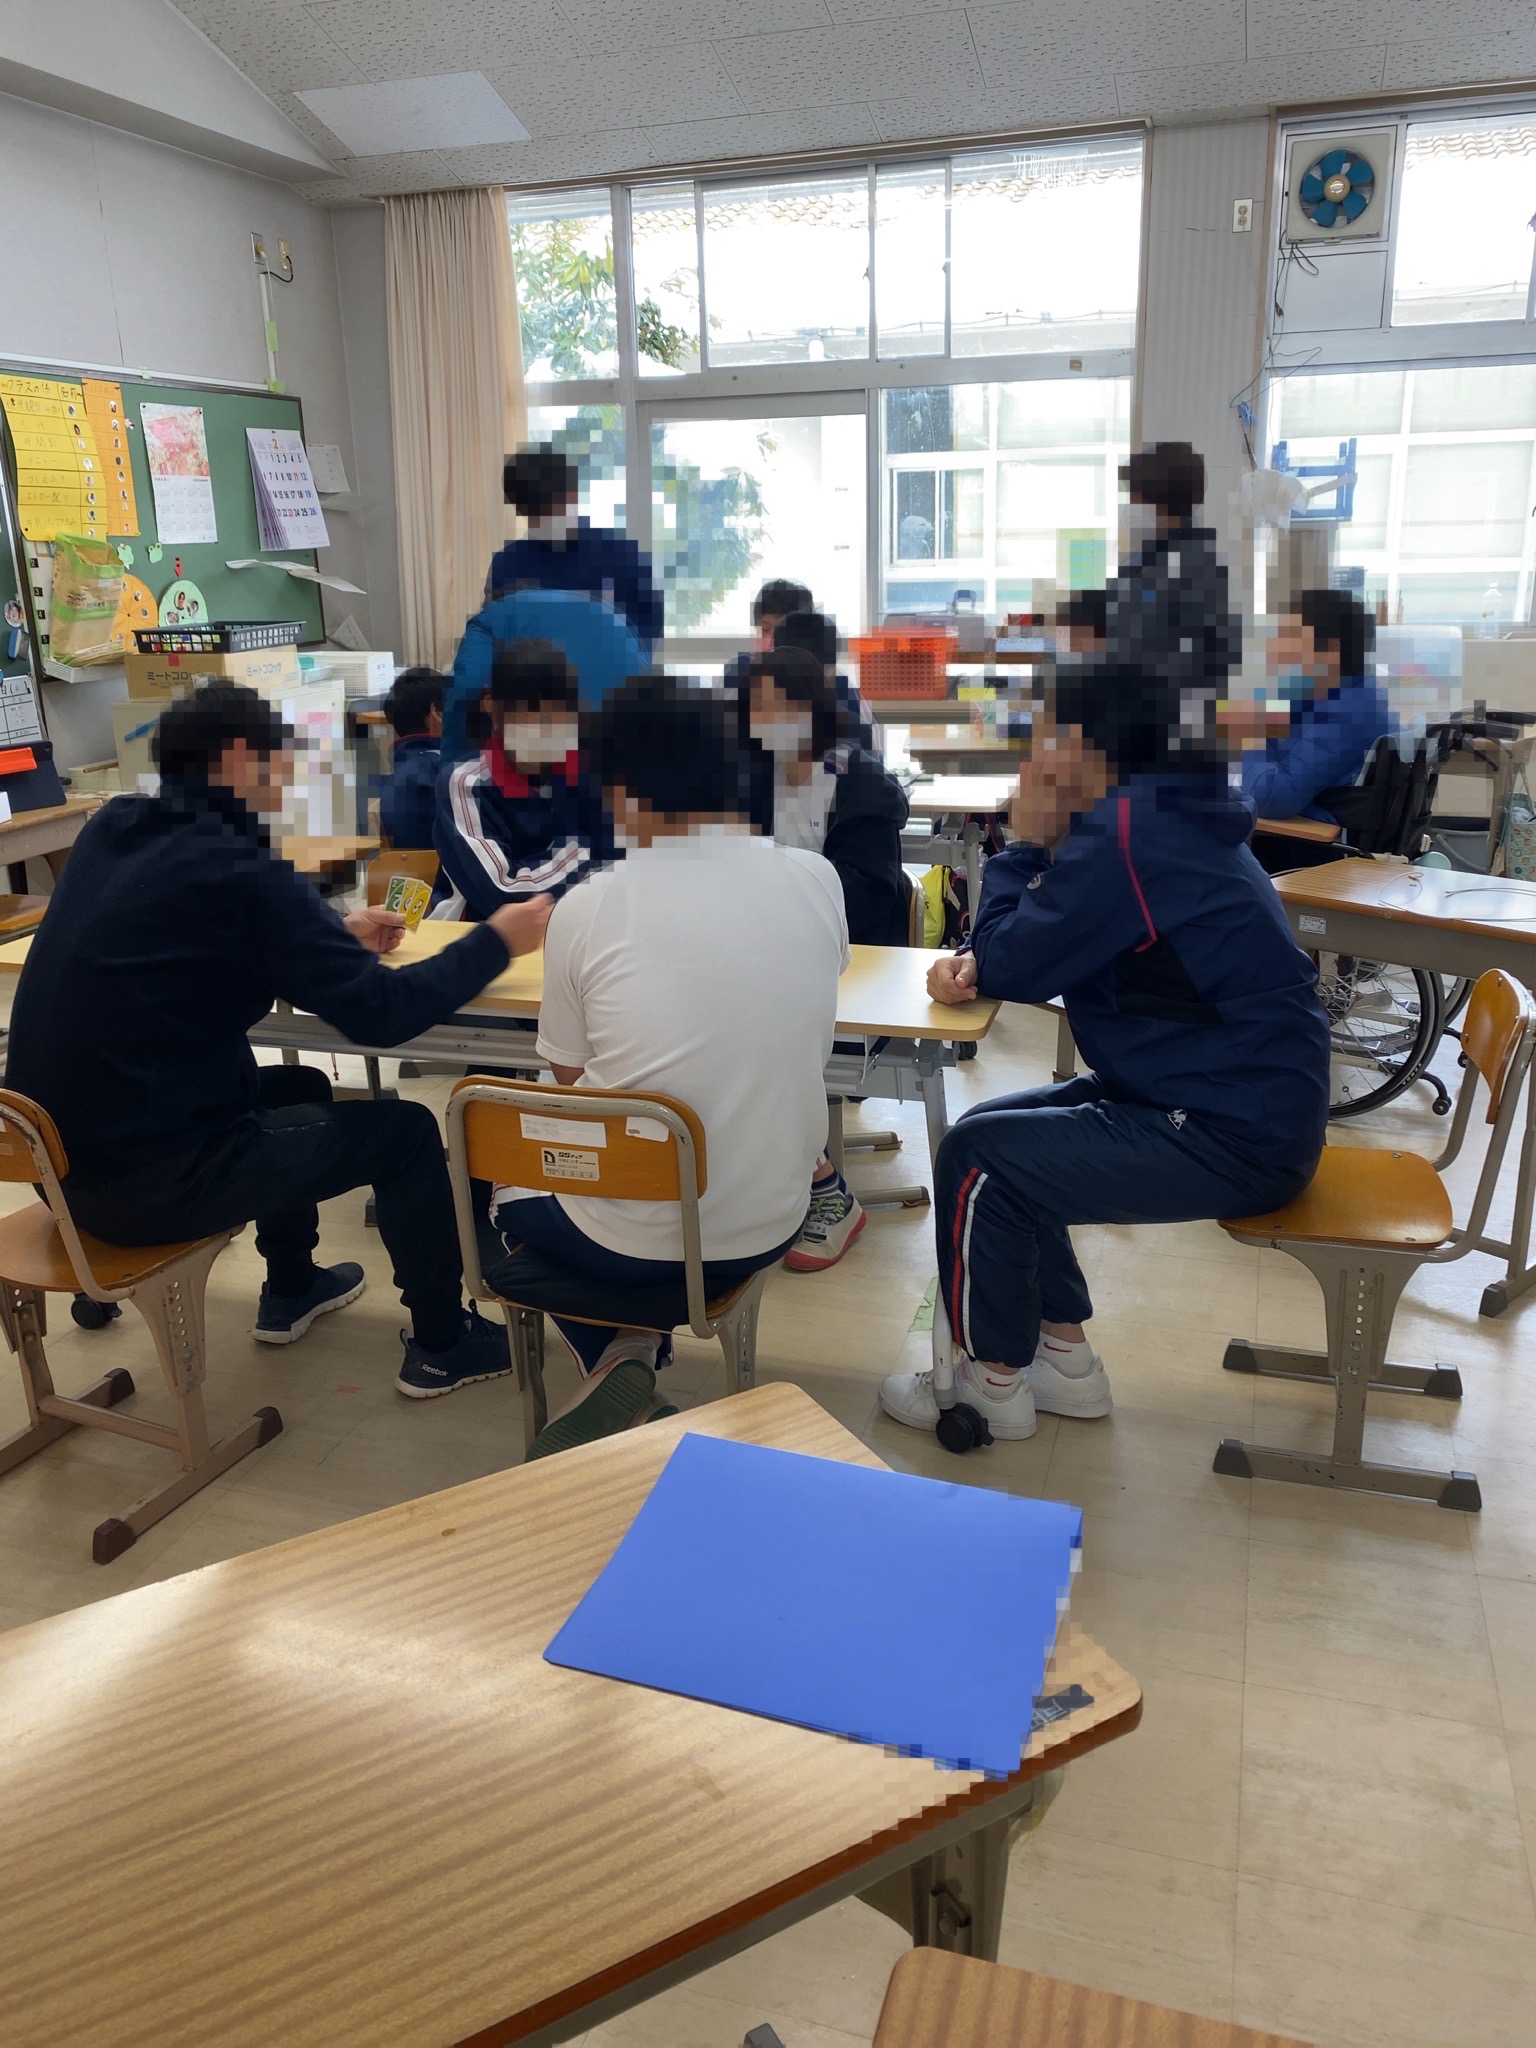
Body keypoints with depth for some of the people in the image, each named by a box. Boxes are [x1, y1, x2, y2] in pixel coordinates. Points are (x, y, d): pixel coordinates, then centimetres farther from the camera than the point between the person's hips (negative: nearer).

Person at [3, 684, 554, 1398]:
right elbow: (382, 1014, -17)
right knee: (407, 1130, 5)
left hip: (64, 1153, 9)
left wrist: (336, 935, 19)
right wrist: (497, 941, -4)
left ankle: (290, 1291, 45)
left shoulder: (111, 829, 5)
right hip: (146, 1180, -9)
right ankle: (441, 1345, 22)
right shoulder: (235, 868, -19)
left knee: (299, 1087, 29)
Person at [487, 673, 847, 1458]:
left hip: (627, 1241, -3)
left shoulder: (588, 907, -14)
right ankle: (633, 1353, 24)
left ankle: (616, 1357, 10)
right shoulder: (816, 880, -7)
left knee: (501, 1161, 30)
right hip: (767, 1230, 4)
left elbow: (574, 1079, 0)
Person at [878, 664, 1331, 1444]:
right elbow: (1046, 954, 13)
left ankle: (992, 1381, 11)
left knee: (976, 1157, -8)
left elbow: (1010, 968, -16)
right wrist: (975, 963, -7)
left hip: (1238, 1137, -10)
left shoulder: (1128, 832, -22)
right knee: (993, 1129, 14)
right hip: (1249, 1101, 10)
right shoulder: (1162, 813, 10)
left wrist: (1025, 842, -4)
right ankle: (1066, 1359, 22)